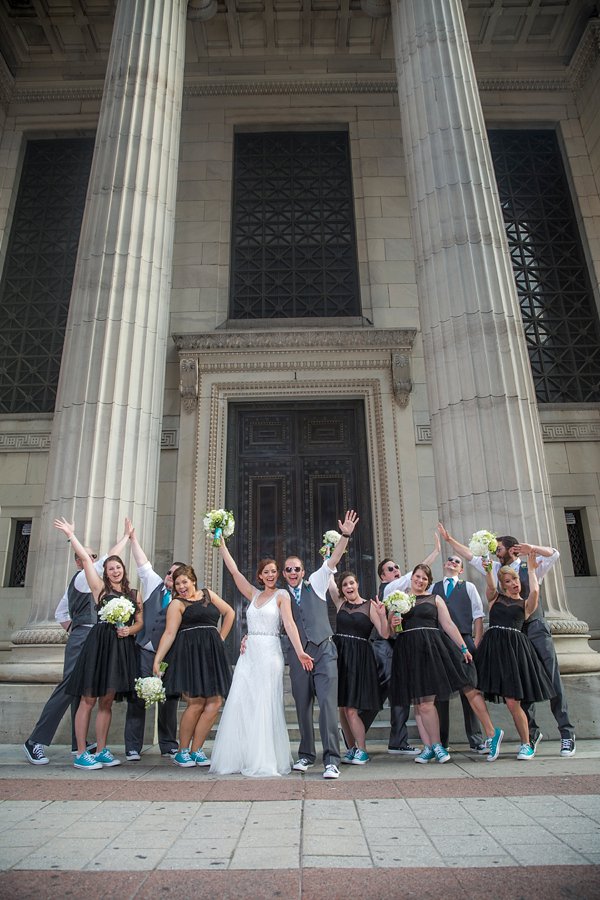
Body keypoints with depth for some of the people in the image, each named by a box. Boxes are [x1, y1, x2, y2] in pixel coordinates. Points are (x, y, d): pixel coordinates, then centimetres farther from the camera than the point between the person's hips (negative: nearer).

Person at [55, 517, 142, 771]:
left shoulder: (133, 594, 14)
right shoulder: (100, 588, 4)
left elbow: (140, 621, 15)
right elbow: (85, 558, -2)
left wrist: (129, 630, -5)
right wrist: (70, 535, -2)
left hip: (122, 648, 4)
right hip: (99, 644, -4)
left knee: (107, 701, 10)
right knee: (88, 700, -1)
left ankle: (101, 751, 18)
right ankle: (81, 754, 7)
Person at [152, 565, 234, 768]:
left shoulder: (208, 594, 16)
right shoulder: (177, 603, 2)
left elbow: (229, 613, 23)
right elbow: (169, 634, -7)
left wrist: (221, 637, 14)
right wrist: (157, 659, -16)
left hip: (211, 655, 5)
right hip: (189, 654, -5)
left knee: (215, 702, -2)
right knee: (196, 703, -9)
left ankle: (196, 750, 9)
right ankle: (182, 751, 9)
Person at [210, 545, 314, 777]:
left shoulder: (281, 595, 1)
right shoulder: (254, 594, 15)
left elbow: (289, 623, -11)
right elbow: (234, 570, 12)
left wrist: (300, 651, -23)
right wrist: (221, 544, 8)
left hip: (269, 653, -5)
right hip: (249, 653, 5)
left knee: (264, 705, -5)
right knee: (239, 704, 1)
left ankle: (265, 761, 3)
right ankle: (240, 757, 11)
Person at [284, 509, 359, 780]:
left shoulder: (315, 584, 8)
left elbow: (333, 561, -2)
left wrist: (345, 535, -15)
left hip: (323, 650, -2)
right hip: (298, 654, 2)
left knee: (328, 703, -11)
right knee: (302, 706, 8)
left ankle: (331, 760, -8)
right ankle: (306, 755, 22)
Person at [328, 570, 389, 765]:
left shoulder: (369, 606, -1)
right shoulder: (340, 603, 9)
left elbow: (384, 634, -7)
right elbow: (329, 579, 5)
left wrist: (382, 615, -23)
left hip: (359, 658, -4)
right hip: (339, 655, 4)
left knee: (351, 709, -6)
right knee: (342, 708, 7)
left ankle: (362, 750, 10)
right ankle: (352, 748, 21)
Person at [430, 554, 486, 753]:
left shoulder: (468, 587, 13)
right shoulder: (433, 588, 16)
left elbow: (478, 616, 7)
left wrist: (476, 643, -3)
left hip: (463, 641, -1)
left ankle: (476, 740, 8)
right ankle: (441, 741, 13)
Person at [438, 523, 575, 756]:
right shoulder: (496, 569, 10)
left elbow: (554, 554, -15)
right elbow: (471, 557, 14)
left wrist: (532, 549, -30)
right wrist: (449, 539, 14)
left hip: (536, 629, -3)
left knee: (552, 681, -3)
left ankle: (567, 734, 5)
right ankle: (531, 732, 18)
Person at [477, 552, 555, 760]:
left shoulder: (525, 604, 12)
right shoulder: (495, 598, 16)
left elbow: (535, 590, -8)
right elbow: (490, 588, -6)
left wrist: (531, 568, 7)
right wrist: (488, 571, -25)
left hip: (515, 647, -2)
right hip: (493, 647, 2)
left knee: (513, 702, -5)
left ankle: (527, 744, 14)